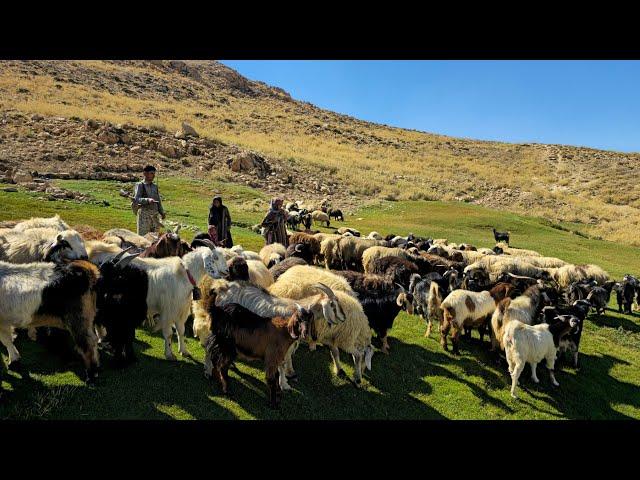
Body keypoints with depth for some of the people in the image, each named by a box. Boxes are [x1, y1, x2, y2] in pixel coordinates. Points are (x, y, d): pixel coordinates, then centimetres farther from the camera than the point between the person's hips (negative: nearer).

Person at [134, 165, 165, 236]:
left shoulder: (155, 186, 13)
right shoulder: (140, 185, -3)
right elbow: (136, 199, -15)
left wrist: (162, 212, 7)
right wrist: (148, 200, -32)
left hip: (155, 215, 5)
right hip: (144, 214, -5)